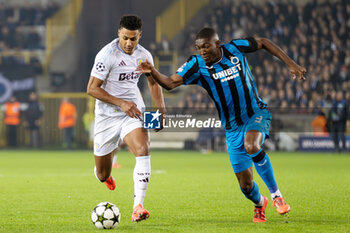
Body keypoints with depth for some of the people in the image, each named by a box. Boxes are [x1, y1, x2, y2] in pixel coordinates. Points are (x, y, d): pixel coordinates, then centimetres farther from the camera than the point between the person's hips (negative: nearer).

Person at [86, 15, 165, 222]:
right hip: (107, 115, -3)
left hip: (133, 112, 3)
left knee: (143, 150, -28)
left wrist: (161, 107, 5)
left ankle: (138, 207, -30)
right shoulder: (108, 54, -15)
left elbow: (153, 82, 20)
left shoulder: (144, 55, 2)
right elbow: (92, 88, -15)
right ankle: (106, 174, 47)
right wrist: (121, 103, -21)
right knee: (102, 176, 5)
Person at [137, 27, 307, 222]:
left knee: (251, 146, -36)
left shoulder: (234, 49, -9)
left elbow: (263, 43, 7)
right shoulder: (197, 65, -9)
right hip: (233, 128, 2)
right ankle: (259, 203, 38)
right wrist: (152, 71, -35)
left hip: (256, 113, -2)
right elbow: (170, 83, -17)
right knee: (245, 184, 0)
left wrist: (290, 63, 4)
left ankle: (276, 194, -18)